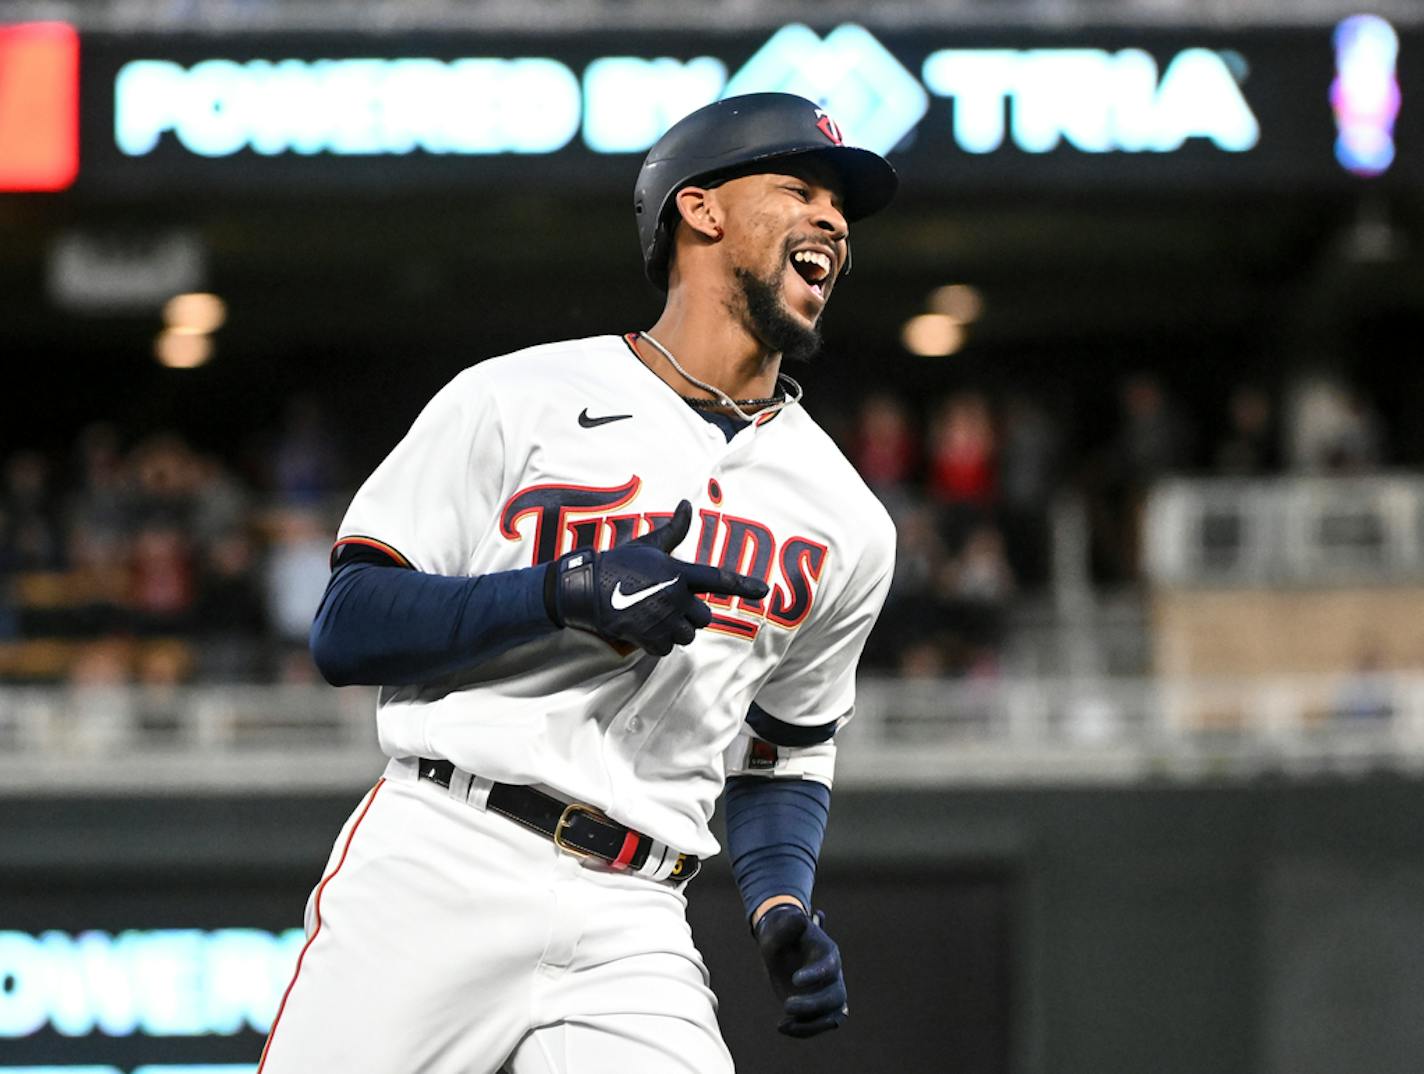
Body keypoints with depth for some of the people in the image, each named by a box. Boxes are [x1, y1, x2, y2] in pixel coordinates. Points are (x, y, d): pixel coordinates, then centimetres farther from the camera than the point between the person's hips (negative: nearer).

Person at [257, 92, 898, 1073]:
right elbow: (345, 631, 0)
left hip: (630, 928, 3)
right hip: (439, 871, -3)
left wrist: (784, 906, 5)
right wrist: (563, 595, -13)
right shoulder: (518, 400, 4)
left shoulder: (848, 527, 16)